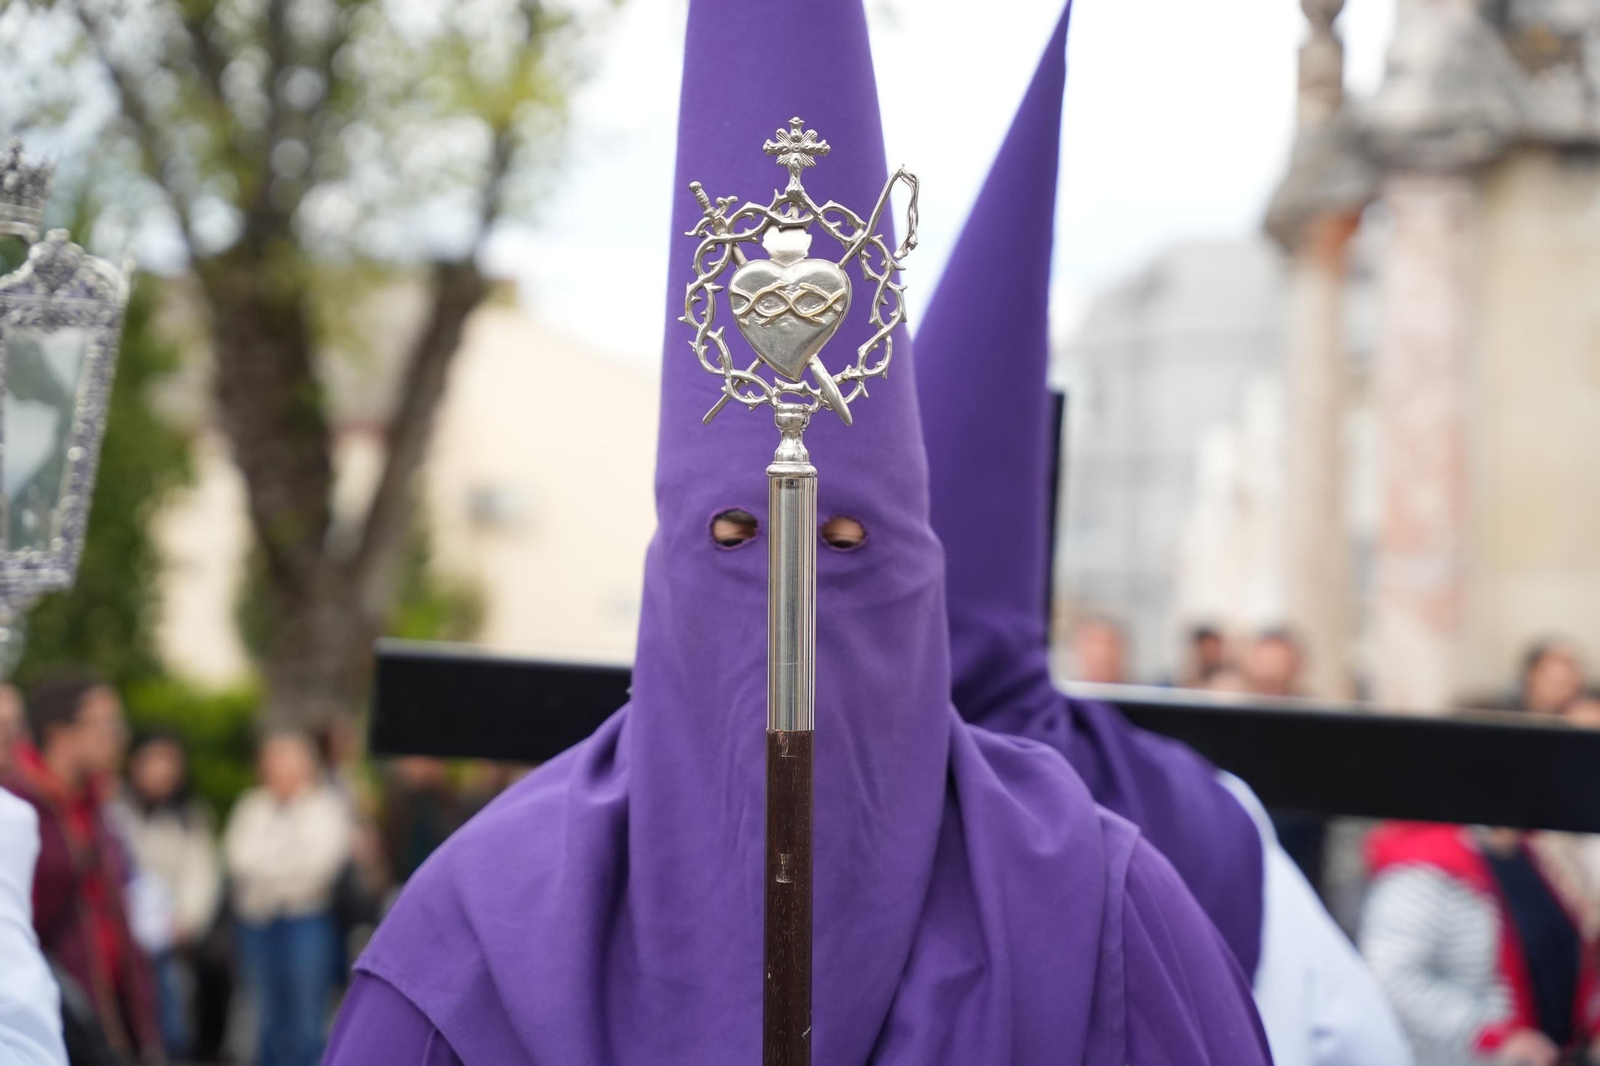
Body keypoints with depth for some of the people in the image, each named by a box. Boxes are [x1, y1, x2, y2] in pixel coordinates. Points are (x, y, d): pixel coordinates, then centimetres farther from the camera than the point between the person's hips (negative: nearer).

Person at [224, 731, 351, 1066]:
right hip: (258, 921, 4)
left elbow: (321, 861, -8)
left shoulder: (329, 806, 2)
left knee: (306, 1022, -7)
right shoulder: (252, 808, 14)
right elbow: (239, 856, 2)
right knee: (272, 1018, 10)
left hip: (308, 917, -4)